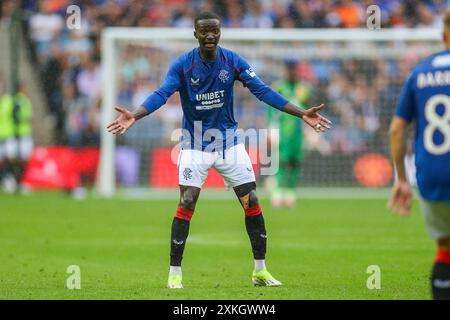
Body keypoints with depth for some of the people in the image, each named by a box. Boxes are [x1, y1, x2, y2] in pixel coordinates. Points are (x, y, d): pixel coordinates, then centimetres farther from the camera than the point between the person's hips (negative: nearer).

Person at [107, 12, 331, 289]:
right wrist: (134, 116, -40)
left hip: (229, 141, 2)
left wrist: (302, 114, -16)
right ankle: (175, 274, -2)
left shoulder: (233, 61, -5)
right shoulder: (183, 65, -11)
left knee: (252, 203, 0)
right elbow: (162, 94, -22)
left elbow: (263, 91, -8)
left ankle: (260, 271, 13)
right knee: (186, 204, -12)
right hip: (196, 144, -2)